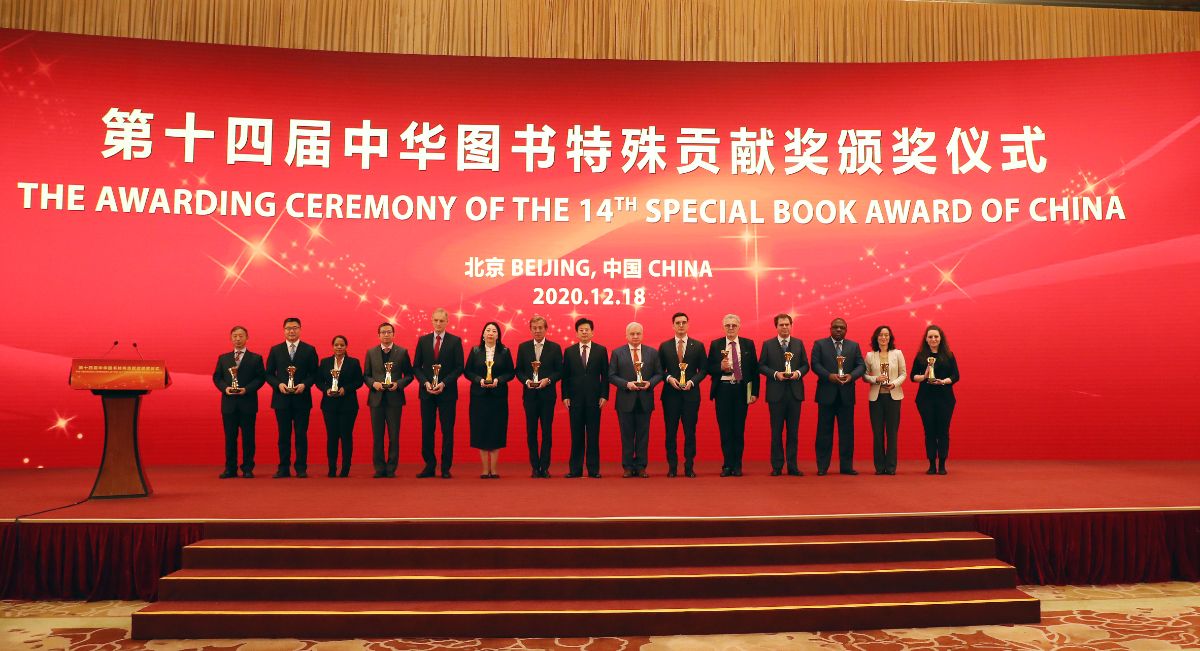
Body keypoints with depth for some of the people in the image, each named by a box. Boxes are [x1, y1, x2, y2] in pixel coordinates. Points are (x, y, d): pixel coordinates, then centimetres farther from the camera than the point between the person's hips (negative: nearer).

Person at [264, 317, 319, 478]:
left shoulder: (309, 350, 5)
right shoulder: (275, 350, 9)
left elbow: (314, 373, 3)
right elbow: (269, 373, 7)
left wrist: (304, 385, -14)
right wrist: (279, 384, -10)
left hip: (302, 398, -1)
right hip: (282, 398, 1)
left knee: (301, 434, 2)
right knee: (284, 435, 6)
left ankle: (301, 468, 8)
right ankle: (283, 468, 12)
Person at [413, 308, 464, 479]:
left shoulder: (455, 341, 1)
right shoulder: (423, 340, 8)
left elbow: (459, 367, -2)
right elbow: (416, 366, 8)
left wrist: (444, 383, -13)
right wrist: (425, 382, -8)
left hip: (447, 392, -2)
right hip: (426, 392, 2)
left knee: (447, 430, 1)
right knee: (427, 430, 4)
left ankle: (446, 468, 8)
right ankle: (429, 466, 13)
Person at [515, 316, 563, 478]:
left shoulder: (555, 347, 3)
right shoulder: (523, 347, 7)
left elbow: (560, 370, 1)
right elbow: (518, 370, 7)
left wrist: (548, 380, -15)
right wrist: (526, 381, -11)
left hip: (547, 394, -1)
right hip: (530, 395, 1)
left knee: (547, 431, 1)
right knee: (531, 431, 4)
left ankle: (544, 467, 7)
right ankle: (535, 467, 12)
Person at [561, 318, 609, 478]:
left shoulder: (601, 350, 6)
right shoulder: (569, 351, 8)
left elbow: (605, 375, 4)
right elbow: (565, 376, 7)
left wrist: (604, 395, -4)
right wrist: (565, 396, -1)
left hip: (594, 398, -1)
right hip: (575, 398, 1)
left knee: (593, 435, 2)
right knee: (576, 435, 3)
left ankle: (593, 469, 8)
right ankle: (575, 469, 9)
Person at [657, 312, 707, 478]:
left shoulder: (698, 346, 6)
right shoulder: (664, 346, 7)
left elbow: (703, 369, 5)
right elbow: (660, 369, 8)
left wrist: (692, 381, -10)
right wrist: (669, 378, -10)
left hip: (691, 394, 0)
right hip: (670, 394, 0)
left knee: (690, 431, 2)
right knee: (671, 431, 3)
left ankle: (689, 467, 10)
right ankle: (672, 467, 10)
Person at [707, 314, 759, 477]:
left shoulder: (748, 344, 6)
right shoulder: (715, 344, 5)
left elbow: (754, 368, 4)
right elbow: (709, 368, 5)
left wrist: (754, 392, -2)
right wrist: (720, 367, -16)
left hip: (741, 390, 0)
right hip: (723, 390, 0)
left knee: (739, 428, 4)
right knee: (725, 428, 3)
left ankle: (737, 465, 14)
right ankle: (727, 465, 11)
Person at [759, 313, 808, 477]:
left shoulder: (799, 343, 9)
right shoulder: (768, 344, 3)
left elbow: (805, 365, 9)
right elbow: (761, 366, 1)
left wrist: (798, 373, -10)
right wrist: (775, 374, -14)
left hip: (795, 392, 2)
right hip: (776, 393, -2)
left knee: (793, 431, 5)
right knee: (776, 431, 3)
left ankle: (792, 466, 11)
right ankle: (777, 466, 10)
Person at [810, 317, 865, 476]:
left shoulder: (854, 346, 13)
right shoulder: (819, 344, 5)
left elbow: (861, 365, 6)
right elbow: (815, 364, -5)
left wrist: (851, 375, -14)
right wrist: (829, 376, -19)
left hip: (846, 394, 2)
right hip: (826, 393, -2)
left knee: (847, 431, 4)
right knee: (824, 431, 2)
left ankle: (846, 466, 11)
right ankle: (822, 466, 7)